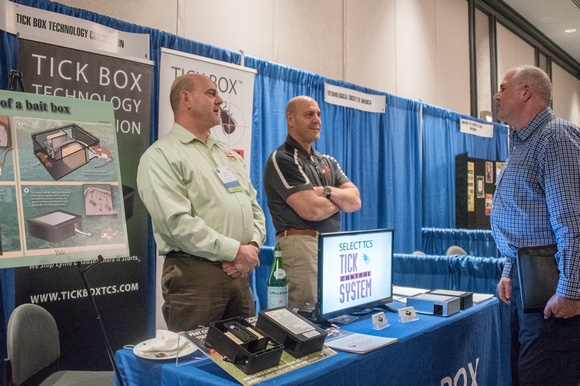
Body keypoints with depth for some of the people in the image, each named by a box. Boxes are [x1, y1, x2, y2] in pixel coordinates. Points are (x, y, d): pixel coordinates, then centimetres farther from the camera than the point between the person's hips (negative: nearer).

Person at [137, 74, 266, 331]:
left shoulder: (230, 155, 20)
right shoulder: (161, 156, -6)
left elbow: (254, 208, 19)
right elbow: (177, 222, -17)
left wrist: (253, 246, -1)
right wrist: (236, 251, -14)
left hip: (239, 273, 7)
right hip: (194, 274, -7)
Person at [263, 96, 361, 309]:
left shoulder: (328, 161, 18)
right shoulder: (281, 159, -7)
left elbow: (355, 201, 7)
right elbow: (311, 210, -16)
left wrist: (327, 192, -12)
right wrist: (340, 200, 3)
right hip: (300, 246, -7)